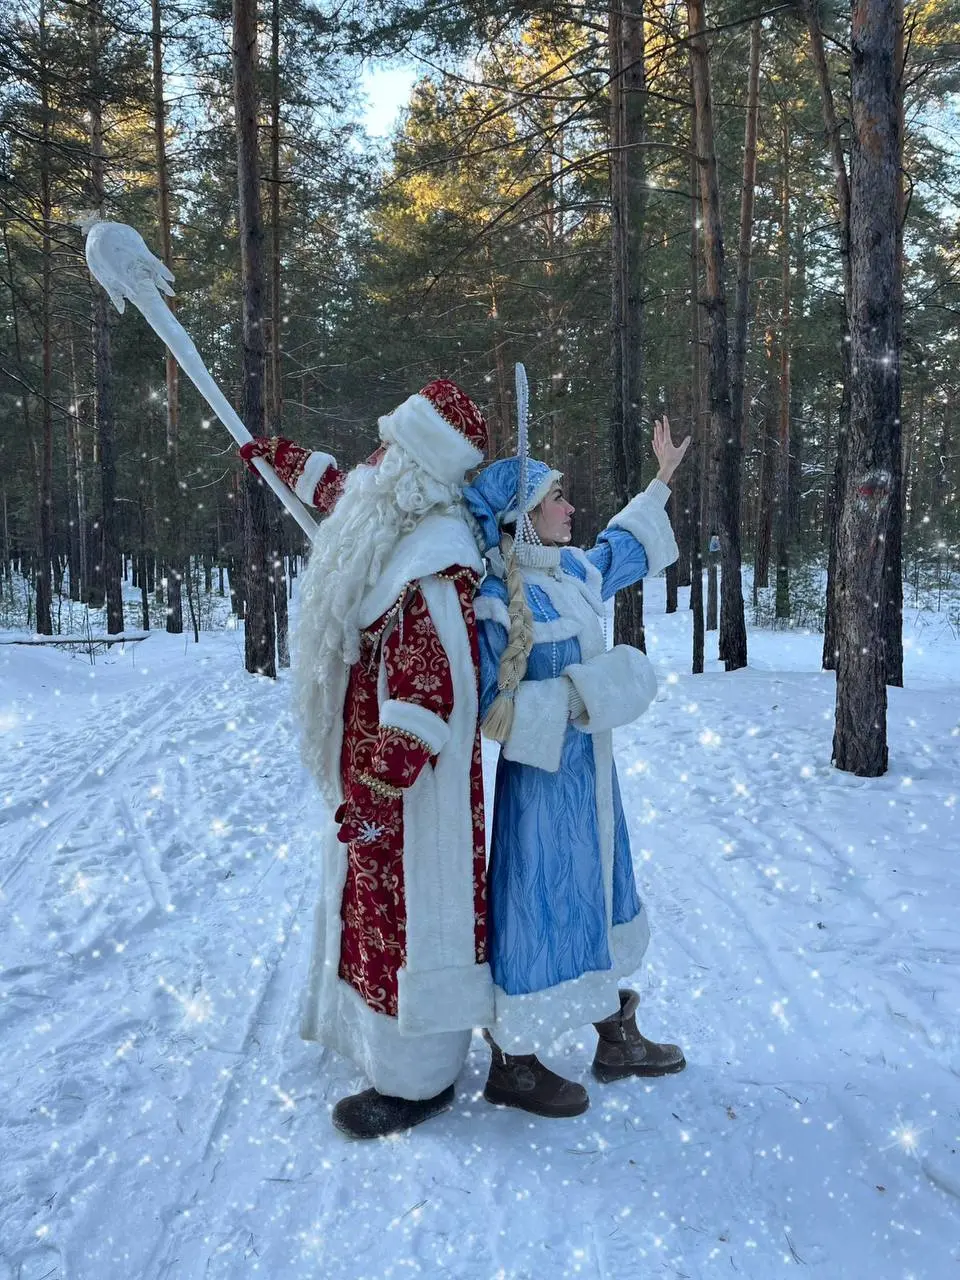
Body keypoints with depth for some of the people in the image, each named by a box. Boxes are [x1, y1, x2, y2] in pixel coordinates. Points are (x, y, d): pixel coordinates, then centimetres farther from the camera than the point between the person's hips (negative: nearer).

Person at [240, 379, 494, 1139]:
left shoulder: (435, 563, -27)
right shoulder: (396, 522, 4)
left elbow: (426, 694, -29)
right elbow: (338, 490, 28)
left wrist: (377, 791, -28)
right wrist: (280, 456, 41)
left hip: (412, 784, -10)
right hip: (372, 763, 10)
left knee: (407, 910, 3)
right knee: (373, 901, 24)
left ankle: (416, 1080, 21)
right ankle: (383, 1033, 45)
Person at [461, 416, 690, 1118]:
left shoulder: (574, 572, 4)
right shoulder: (498, 600, -21)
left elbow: (628, 547, 26)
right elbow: (490, 708, -22)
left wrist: (661, 479, 33)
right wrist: (581, 694, -24)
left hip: (592, 776, 9)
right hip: (541, 782, -9)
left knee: (599, 897, 20)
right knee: (538, 909, 3)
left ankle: (618, 1038, 39)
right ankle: (512, 1064, 23)